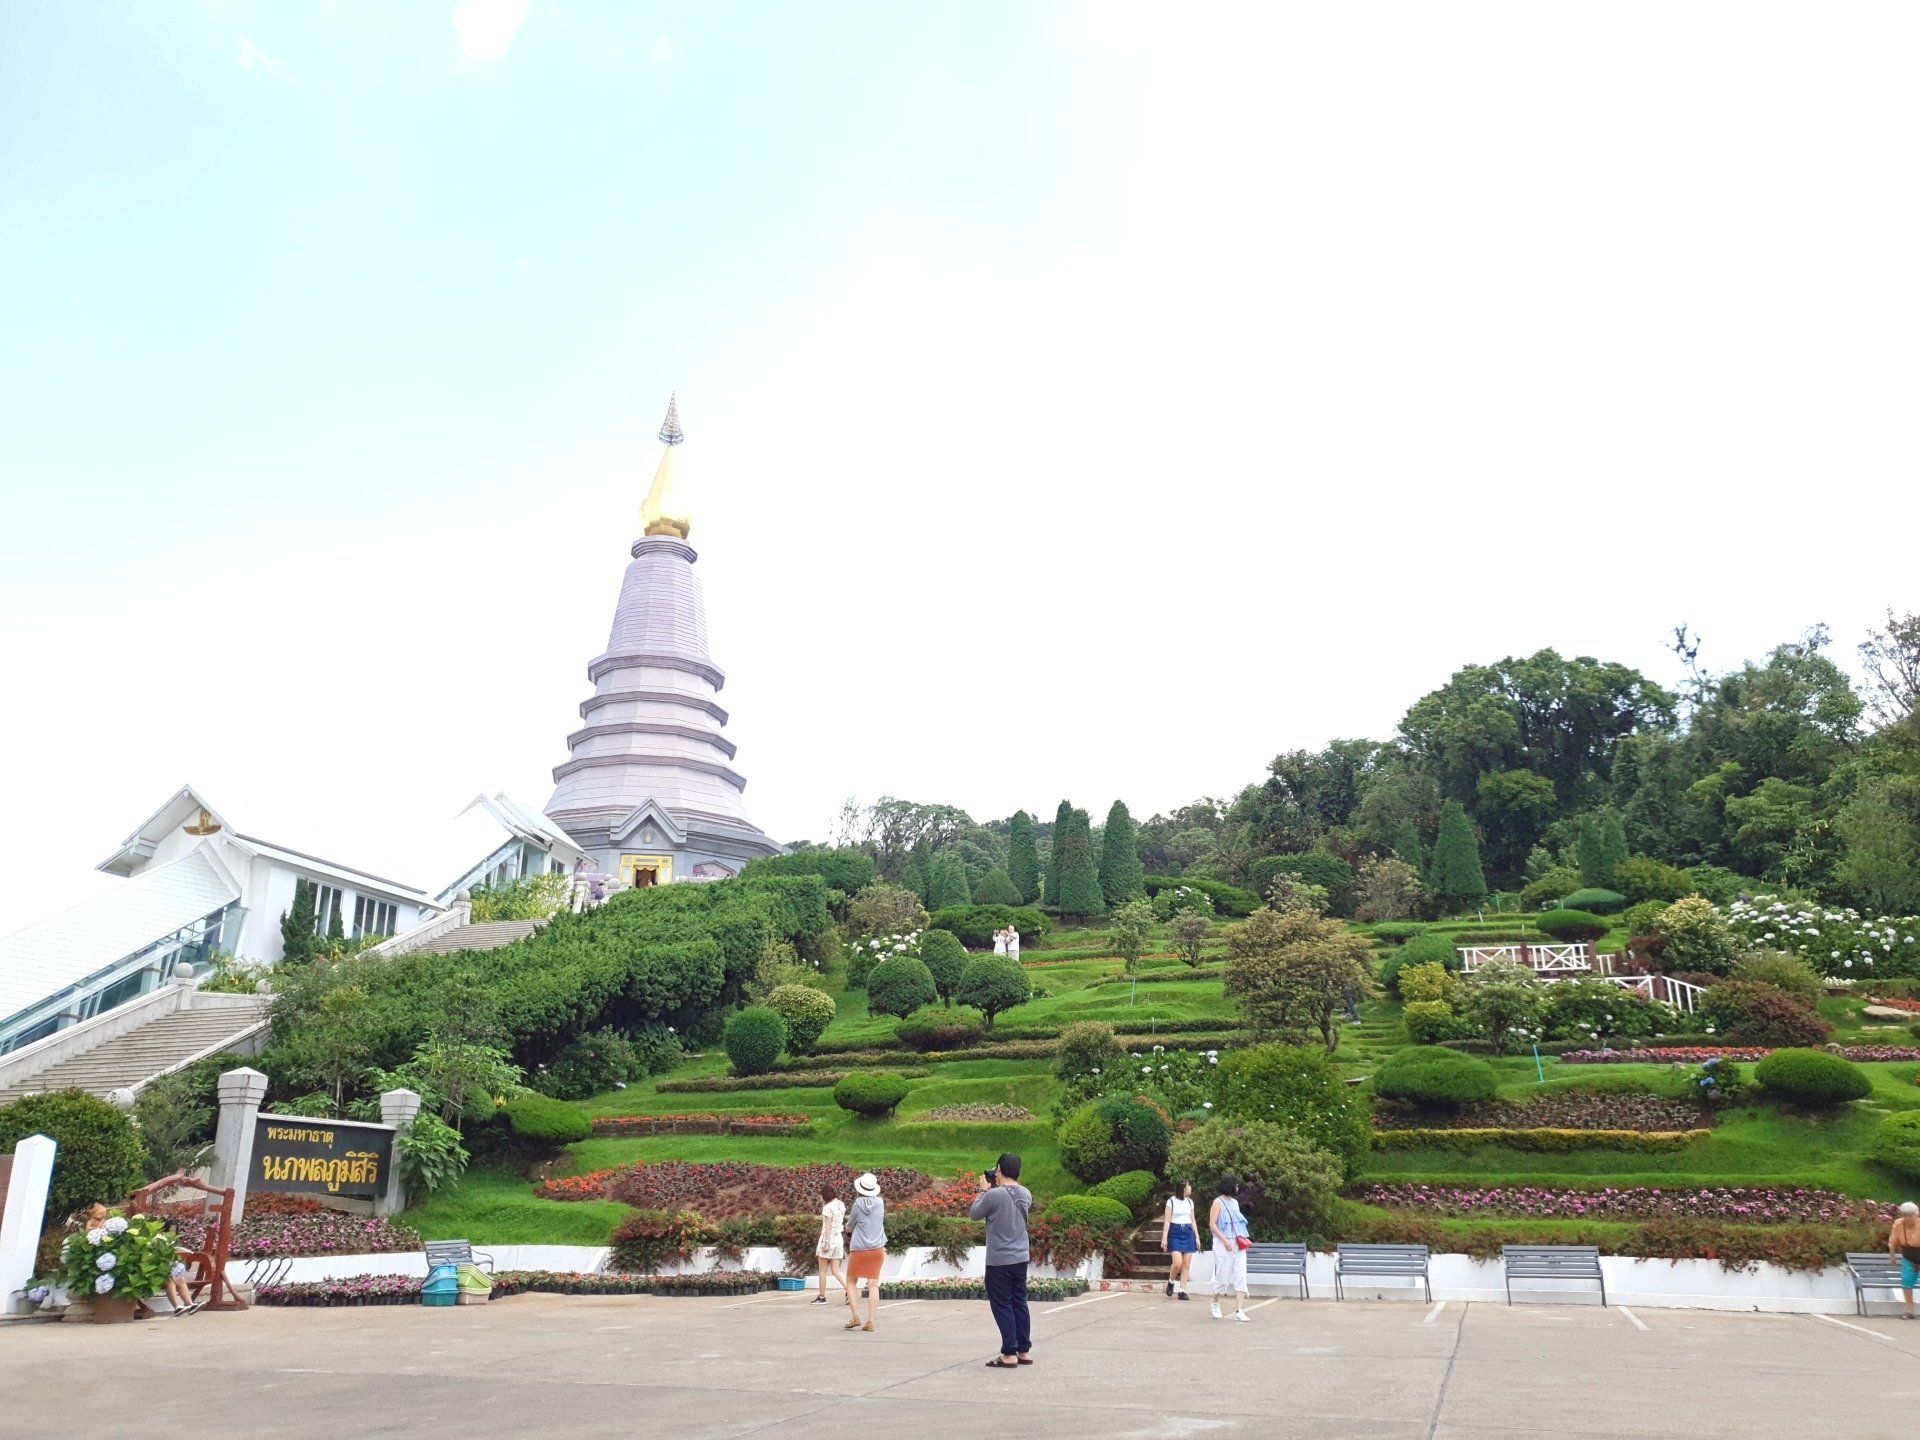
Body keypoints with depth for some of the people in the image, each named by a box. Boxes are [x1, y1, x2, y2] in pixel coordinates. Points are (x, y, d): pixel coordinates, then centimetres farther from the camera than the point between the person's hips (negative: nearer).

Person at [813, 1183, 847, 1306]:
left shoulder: (828, 1207, -13)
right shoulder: (841, 1205, 9)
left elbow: (827, 1226, -17)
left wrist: (826, 1243, -18)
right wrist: (824, 1204, 12)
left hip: (828, 1239, -7)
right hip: (839, 1239, 7)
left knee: (822, 1270, 6)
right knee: (836, 1271, 6)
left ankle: (822, 1297, 10)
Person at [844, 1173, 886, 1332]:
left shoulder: (858, 1203, -11)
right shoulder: (880, 1202, -2)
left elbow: (852, 1224, 1)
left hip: (858, 1249, -3)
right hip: (877, 1248, 3)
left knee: (851, 1282, 11)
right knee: (873, 1285, 4)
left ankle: (855, 1316, -2)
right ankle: (870, 1321, -1)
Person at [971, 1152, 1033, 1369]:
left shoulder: (994, 1195, -18)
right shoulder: (1026, 1194, 3)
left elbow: (975, 1214, -4)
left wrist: (983, 1190, 5)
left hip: (999, 1260, -7)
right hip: (1021, 1258, 7)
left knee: (1002, 1306, 1)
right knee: (1019, 1303, 14)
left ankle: (1009, 1354, 1)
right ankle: (1024, 1351, 19)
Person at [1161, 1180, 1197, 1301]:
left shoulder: (1190, 1202, 12)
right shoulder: (1172, 1201, -3)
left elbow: (1192, 1221, 17)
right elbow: (1167, 1220, -5)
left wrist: (1197, 1237, 10)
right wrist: (1164, 1238, -10)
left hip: (1188, 1233, 5)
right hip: (1175, 1233, -5)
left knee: (1186, 1264, -1)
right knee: (1177, 1263, -15)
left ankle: (1182, 1290, 5)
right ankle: (1171, 1282, 12)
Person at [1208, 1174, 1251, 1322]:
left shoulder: (1235, 1202, 14)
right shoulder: (1218, 1202, -5)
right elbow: (1212, 1224, -9)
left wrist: (1244, 1238, 5)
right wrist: (1225, 1240, -17)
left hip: (1238, 1244, 6)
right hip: (1223, 1244, -6)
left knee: (1240, 1276, -5)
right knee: (1223, 1276, 2)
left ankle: (1239, 1310, -8)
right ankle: (1216, 1304, 26)